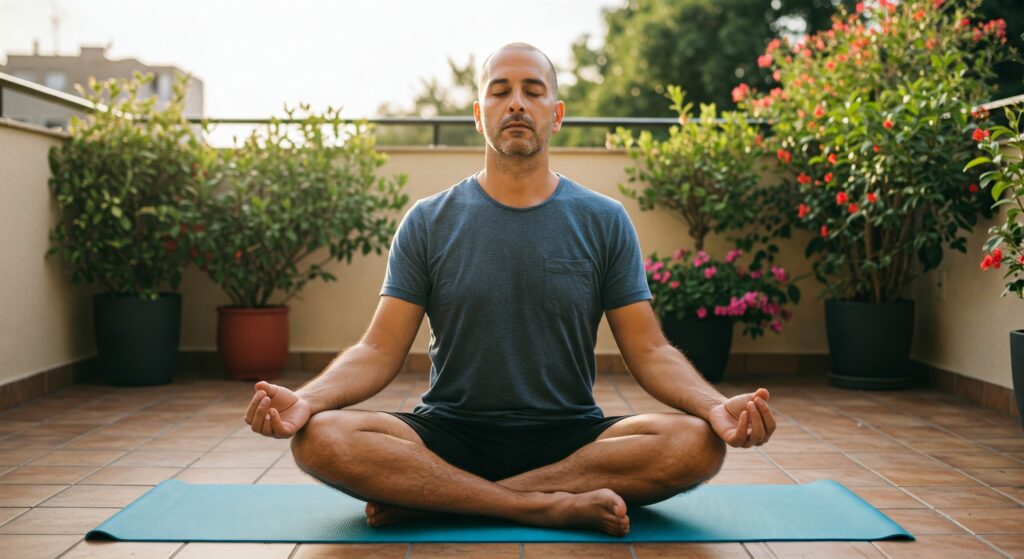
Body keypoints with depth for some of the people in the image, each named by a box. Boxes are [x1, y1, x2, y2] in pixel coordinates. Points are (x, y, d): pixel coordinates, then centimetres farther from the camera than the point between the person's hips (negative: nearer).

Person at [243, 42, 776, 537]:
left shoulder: (603, 222, 5)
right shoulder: (428, 223, 5)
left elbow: (648, 350, 1)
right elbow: (381, 349, -1)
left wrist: (716, 405, -20)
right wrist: (307, 398, -22)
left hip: (570, 438, 1)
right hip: (449, 433, 0)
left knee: (697, 442, -28)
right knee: (320, 438, -27)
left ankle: (428, 498, -23)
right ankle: (554, 506, -26)